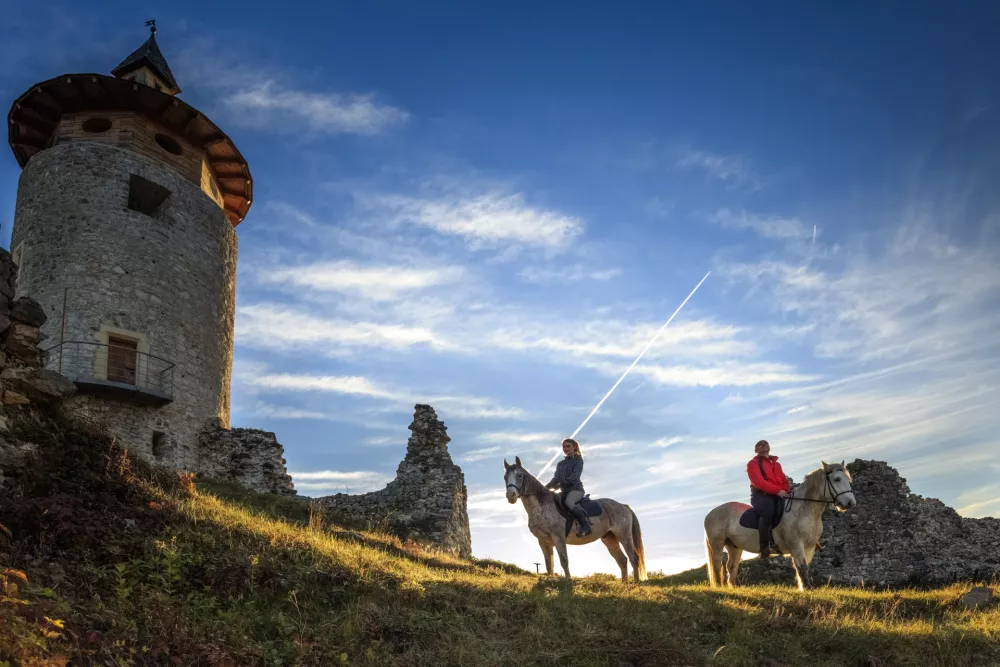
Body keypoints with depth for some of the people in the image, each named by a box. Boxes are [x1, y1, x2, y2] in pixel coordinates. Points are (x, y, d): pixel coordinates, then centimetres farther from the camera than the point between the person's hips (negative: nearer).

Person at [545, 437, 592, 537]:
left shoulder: (578, 460, -1)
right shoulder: (560, 464, 19)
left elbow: (575, 476, -14)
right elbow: (556, 478, 12)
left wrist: (560, 484, -22)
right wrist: (547, 487, -8)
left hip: (576, 488, -8)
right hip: (565, 491, 8)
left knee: (568, 501, -36)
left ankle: (585, 525, -33)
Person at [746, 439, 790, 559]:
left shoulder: (776, 464, 27)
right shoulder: (753, 463, 4)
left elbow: (784, 480, 19)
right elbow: (759, 482, -12)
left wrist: (787, 490, -6)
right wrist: (777, 490, -23)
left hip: (778, 495, 7)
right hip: (761, 495, -7)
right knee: (768, 510, -38)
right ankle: (764, 546, -39)